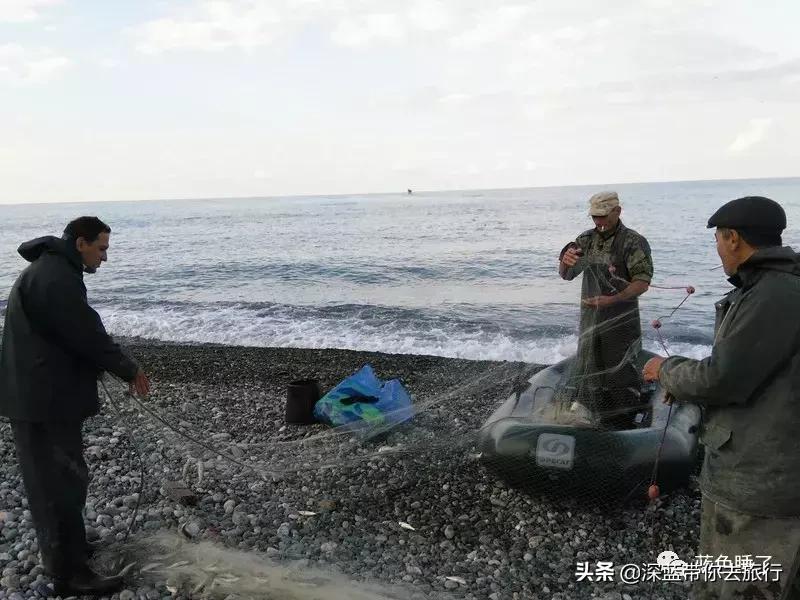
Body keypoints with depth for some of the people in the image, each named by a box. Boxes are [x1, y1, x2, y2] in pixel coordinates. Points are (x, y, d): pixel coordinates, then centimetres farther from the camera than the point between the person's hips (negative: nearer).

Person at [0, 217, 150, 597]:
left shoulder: (52, 271, 15)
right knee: (59, 481, -3)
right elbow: (87, 335, -21)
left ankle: (70, 548, 35)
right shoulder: (55, 278, -20)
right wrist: (130, 370, -8)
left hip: (43, 392, 11)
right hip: (44, 398, -11)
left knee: (58, 475, 20)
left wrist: (122, 368, 14)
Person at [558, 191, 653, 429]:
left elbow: (643, 282, -14)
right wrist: (565, 262, -17)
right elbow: (566, 275, 7)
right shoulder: (587, 239, 8)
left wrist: (613, 300, -28)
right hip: (590, 320, 6)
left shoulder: (634, 242, -8)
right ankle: (605, 426, 28)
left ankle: (625, 430, 13)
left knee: (620, 376, -2)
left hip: (620, 322, -6)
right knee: (590, 375, 12)